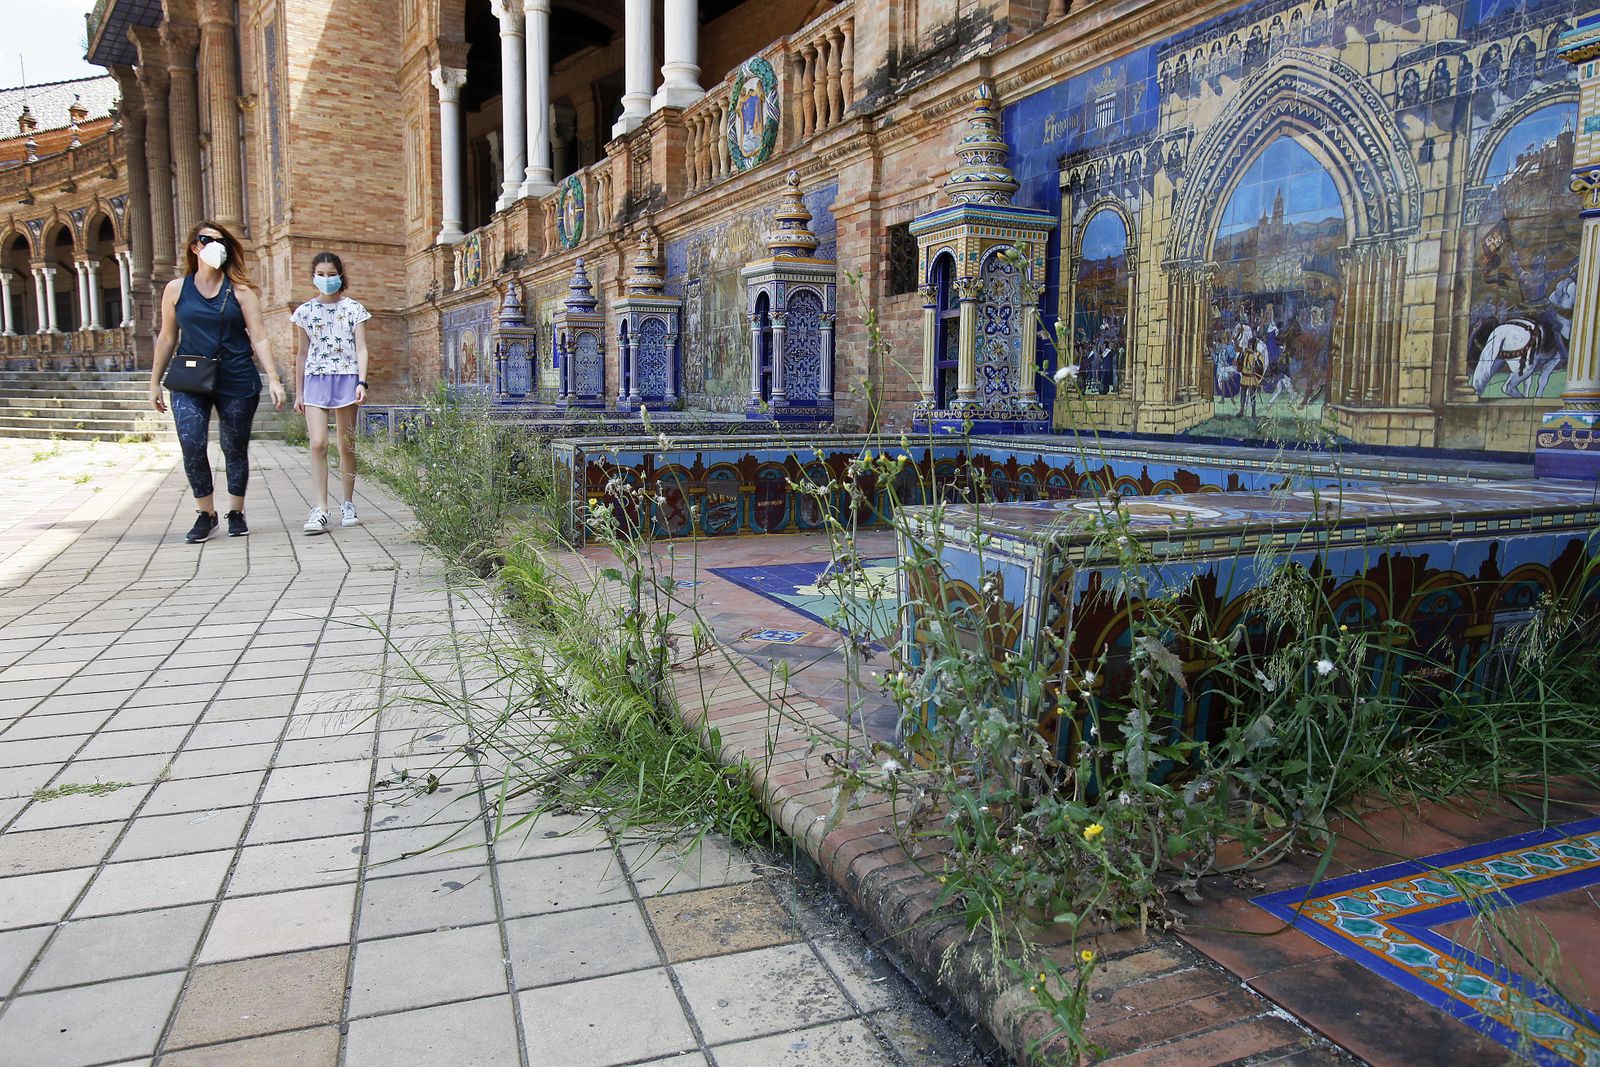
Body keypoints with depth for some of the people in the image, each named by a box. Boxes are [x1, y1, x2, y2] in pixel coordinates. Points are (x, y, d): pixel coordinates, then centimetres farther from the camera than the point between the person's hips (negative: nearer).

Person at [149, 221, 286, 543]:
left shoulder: (240, 290, 2)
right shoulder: (176, 289, 6)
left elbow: (259, 338, -1)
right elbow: (167, 339, 12)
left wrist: (273, 379, -10)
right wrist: (155, 382, 14)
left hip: (237, 382, -1)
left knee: (235, 449, 8)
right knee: (192, 447, -11)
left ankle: (236, 513, 23)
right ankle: (205, 514, 5)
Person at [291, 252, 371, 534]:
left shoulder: (354, 309, 5)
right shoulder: (305, 311, 10)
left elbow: (361, 349, 2)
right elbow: (303, 354, 15)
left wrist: (361, 382, -11)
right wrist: (299, 392, 14)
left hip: (346, 378, -1)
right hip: (316, 380, 1)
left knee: (347, 445, 4)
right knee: (318, 444, -11)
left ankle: (347, 505, 15)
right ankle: (319, 510, -14)